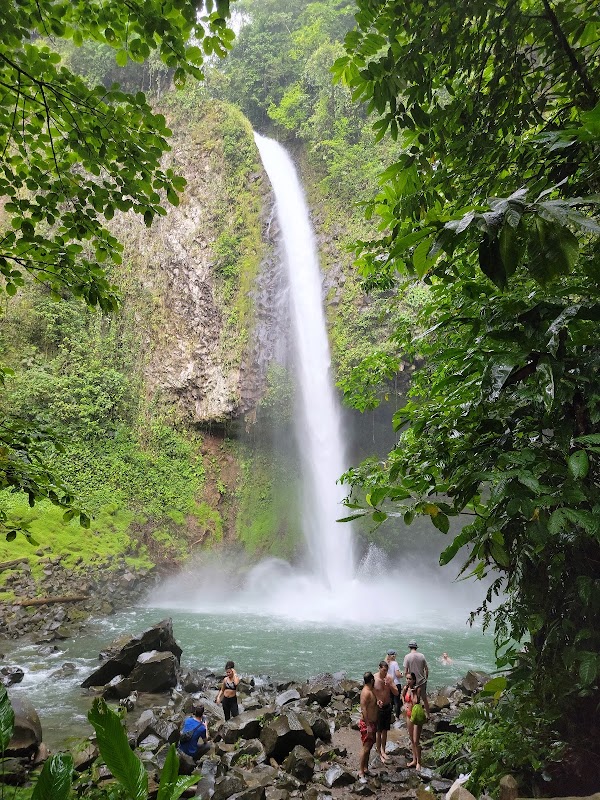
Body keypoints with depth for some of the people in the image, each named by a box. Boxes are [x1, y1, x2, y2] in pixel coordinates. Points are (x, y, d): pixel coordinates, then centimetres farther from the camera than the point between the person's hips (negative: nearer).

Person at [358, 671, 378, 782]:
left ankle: (365, 768, 26)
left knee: (369, 746, 16)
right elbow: (363, 709, -26)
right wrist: (368, 726, -26)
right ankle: (361, 772, -2)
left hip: (372, 722, 10)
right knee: (366, 747, -7)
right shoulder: (366, 692, -22)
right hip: (367, 723, -10)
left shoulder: (370, 691, 9)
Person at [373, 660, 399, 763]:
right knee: (379, 731, 4)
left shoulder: (389, 678, -7)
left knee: (385, 730, 15)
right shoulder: (374, 679, -18)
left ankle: (383, 751, 31)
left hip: (388, 707, 4)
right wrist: (376, 701, -31)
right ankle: (379, 752, 21)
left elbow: (396, 693, -5)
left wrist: (389, 685, -23)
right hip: (378, 707, -4)